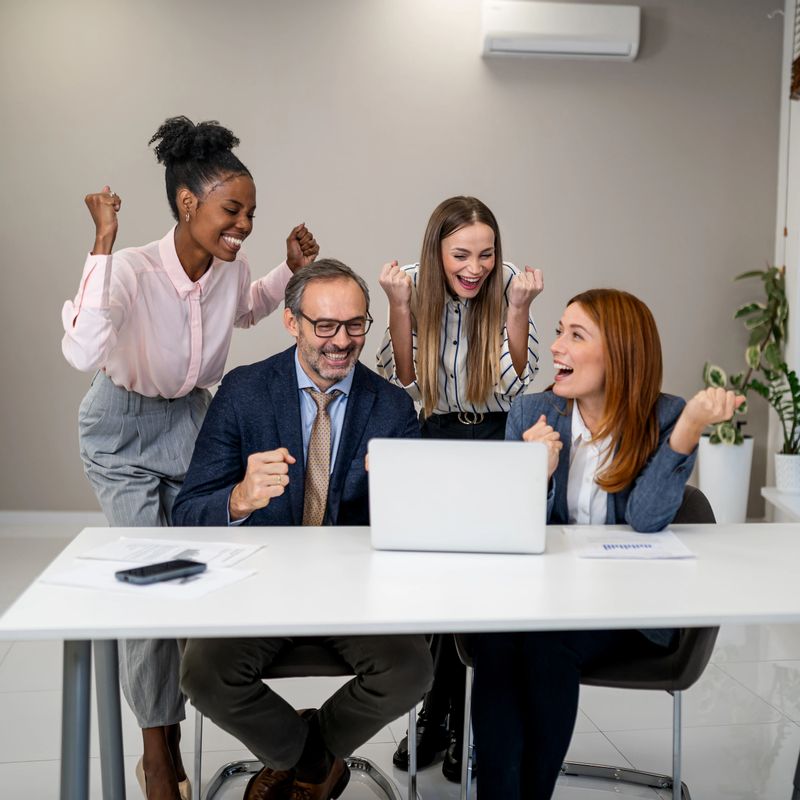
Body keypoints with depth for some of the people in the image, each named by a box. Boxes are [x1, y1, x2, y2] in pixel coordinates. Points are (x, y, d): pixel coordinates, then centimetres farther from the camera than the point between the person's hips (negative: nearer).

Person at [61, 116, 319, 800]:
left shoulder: (232, 268, -12)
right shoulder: (131, 270, -30)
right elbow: (85, 352, -49)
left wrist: (291, 270, -3)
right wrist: (103, 242, -45)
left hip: (191, 421, 5)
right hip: (124, 430, -5)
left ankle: (167, 742, 27)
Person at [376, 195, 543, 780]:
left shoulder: (510, 285, -9)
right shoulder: (414, 284, -6)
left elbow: (514, 385, -10)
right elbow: (403, 383, -8)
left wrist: (517, 307, -20)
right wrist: (399, 305, -19)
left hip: (495, 437, -1)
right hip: (430, 438, 1)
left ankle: (454, 717, 16)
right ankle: (438, 715, 21)